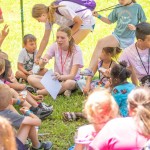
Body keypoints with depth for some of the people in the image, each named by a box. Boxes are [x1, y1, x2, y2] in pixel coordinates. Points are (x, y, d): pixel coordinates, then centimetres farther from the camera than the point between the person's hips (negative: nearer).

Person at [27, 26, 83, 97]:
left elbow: (72, 75, -22)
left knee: (69, 83, -42)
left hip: (71, 80, -5)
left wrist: (60, 77, -43)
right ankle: (61, 90, -29)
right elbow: (41, 66, -11)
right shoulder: (55, 46, -3)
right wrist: (43, 62, -36)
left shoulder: (76, 50, -14)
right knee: (30, 78, -17)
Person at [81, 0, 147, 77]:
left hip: (128, 40, -2)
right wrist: (98, 16, 4)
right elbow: (109, 21, 18)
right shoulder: (118, 8, 6)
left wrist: (135, 27, -15)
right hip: (116, 36, 2)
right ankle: (90, 69, -28)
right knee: (100, 42, -23)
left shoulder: (137, 7, -3)